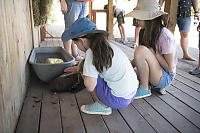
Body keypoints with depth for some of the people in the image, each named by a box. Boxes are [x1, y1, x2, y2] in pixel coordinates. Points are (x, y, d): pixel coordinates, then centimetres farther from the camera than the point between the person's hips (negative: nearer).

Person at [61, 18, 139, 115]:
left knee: (86, 74, -1)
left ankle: (103, 106, 5)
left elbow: (89, 87, -19)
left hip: (119, 100, -9)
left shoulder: (91, 52, -17)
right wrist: (78, 68, 36)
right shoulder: (108, 45, 8)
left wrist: (82, 70, -1)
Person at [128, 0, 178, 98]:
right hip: (153, 73, 8)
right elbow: (139, 59, 6)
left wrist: (153, 51, -20)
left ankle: (144, 88, -12)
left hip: (166, 76, -8)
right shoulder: (145, 32, 0)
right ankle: (154, 85, 8)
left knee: (141, 50, -29)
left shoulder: (165, 36, -23)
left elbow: (170, 68, -20)